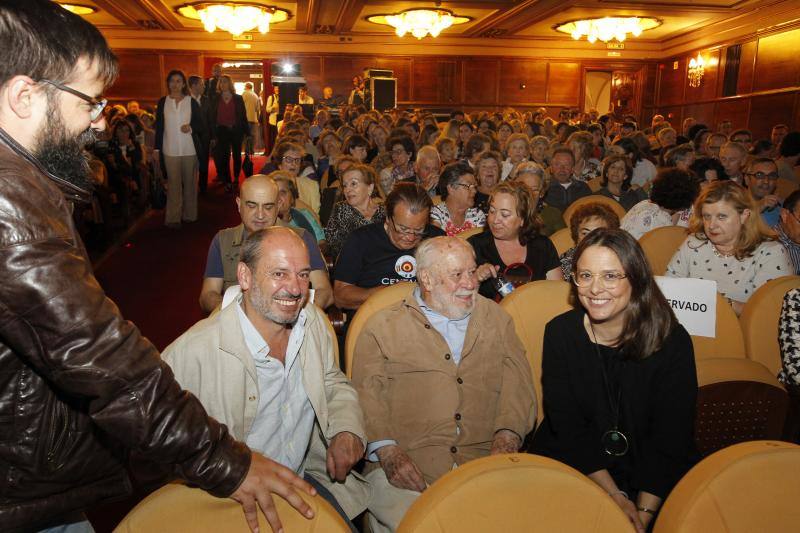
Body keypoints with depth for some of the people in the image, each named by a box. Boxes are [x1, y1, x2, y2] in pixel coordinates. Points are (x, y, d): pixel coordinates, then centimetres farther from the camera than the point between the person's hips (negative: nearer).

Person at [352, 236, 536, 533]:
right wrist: (387, 452, -15)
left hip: (484, 462, 3)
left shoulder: (496, 319, 18)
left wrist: (507, 439, -8)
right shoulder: (382, 327, 9)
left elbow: (519, 384, 9)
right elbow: (367, 395, 1)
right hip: (406, 467, -2)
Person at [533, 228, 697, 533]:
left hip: (649, 477, 1)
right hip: (569, 467, 0)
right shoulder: (560, 332, -6)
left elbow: (671, 438, -8)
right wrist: (616, 497, -13)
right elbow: (567, 427, -7)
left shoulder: (671, 340, -8)